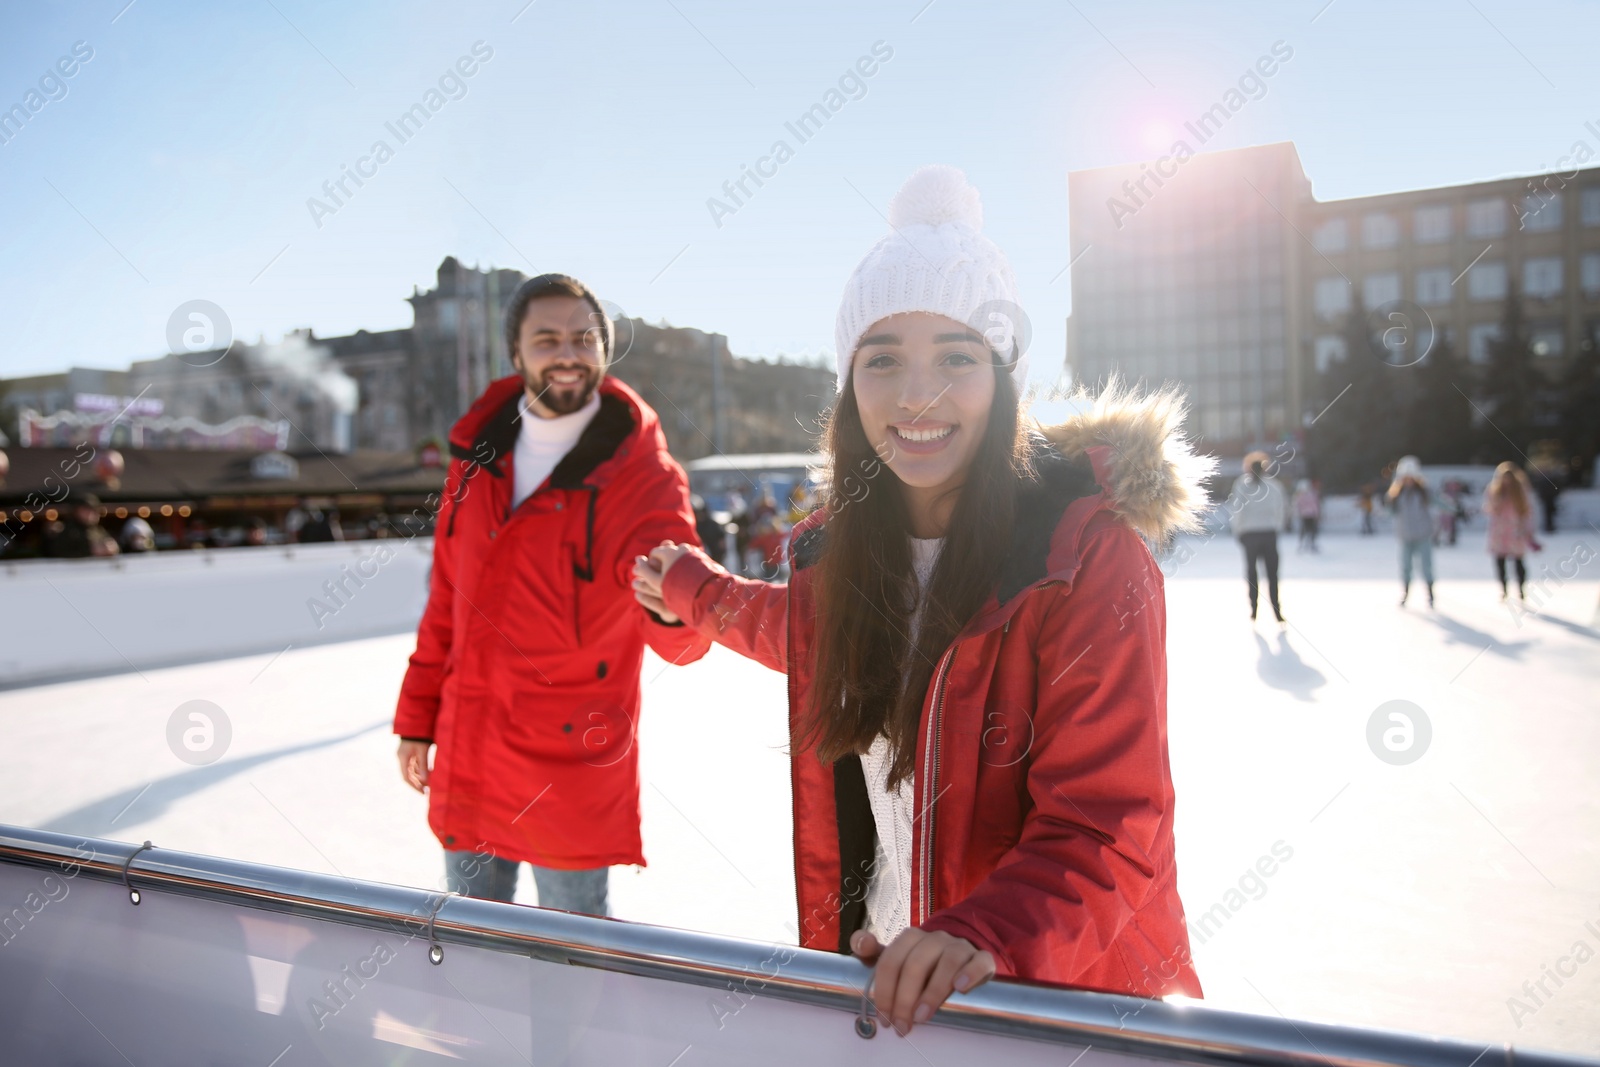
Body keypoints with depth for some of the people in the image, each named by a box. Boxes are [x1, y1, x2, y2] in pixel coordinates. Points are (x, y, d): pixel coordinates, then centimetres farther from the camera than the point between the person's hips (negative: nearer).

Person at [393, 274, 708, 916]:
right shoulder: (478, 458, 4)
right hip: (465, 766, 5)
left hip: (572, 777, -5)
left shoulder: (644, 477, -12)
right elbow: (448, 599, 13)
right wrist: (417, 718, 14)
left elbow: (682, 644, -21)